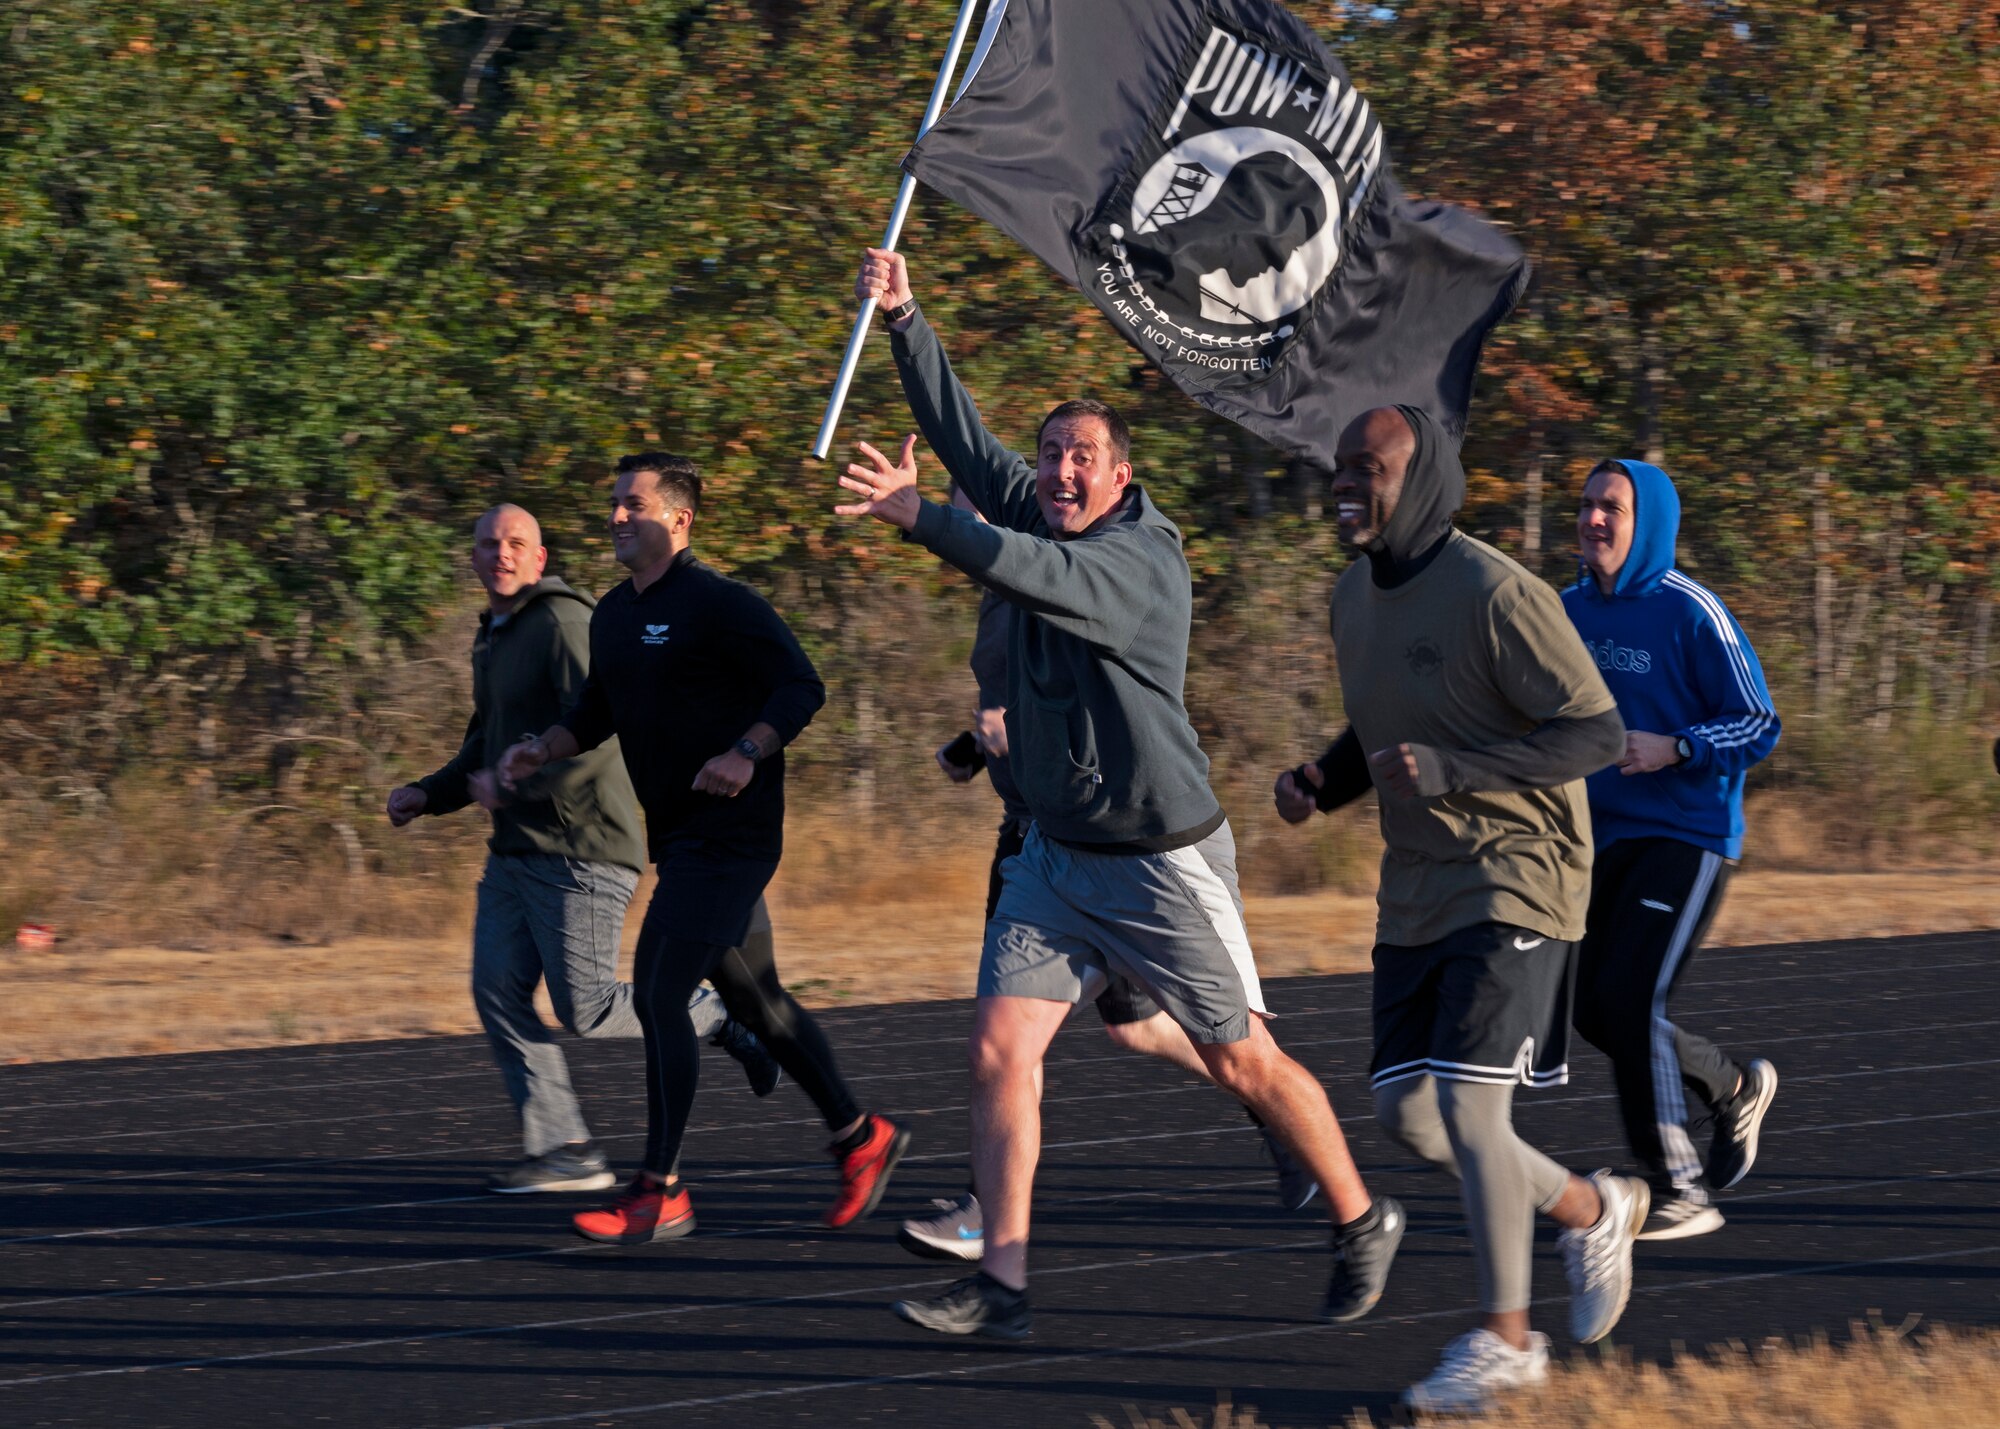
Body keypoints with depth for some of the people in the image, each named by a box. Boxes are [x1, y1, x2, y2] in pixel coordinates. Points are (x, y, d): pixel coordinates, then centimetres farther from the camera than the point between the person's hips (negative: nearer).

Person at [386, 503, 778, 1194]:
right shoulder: (493, 637, 17)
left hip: (579, 850, -9)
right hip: (515, 853, 9)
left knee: (586, 1008, -8)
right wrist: (427, 794, 16)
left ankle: (718, 1016, 15)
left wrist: (512, 786, -21)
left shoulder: (564, 624, -13)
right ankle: (565, 1149, 1)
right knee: (497, 990, -2)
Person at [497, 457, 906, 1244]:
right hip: (679, 838, 9)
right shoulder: (613, 614, 13)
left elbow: (801, 686, -16)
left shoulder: (719, 604, -13)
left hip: (728, 835, -9)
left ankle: (660, 1194, -10)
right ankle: (860, 1138, 27)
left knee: (658, 994, -13)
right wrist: (542, 749, 6)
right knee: (754, 1000, 15)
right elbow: (596, 710, 24)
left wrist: (747, 752, -29)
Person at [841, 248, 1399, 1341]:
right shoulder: (1032, 515, 3)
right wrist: (905, 320, -4)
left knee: (1242, 1062, 3)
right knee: (1001, 1046, -7)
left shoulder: (1145, 561, -19)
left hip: (1164, 863, -7)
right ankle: (1002, 1283, -7)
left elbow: (1043, 577, -36)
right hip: (1056, 856, 7)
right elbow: (960, 433, 5)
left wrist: (920, 518, -42)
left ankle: (1362, 1225, 22)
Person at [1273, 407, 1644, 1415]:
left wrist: (1451, 767, -28)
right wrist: (1321, 784, 0)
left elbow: (1599, 733, -18)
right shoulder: (1355, 596, 8)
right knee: (1405, 1111, 6)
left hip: (1514, 881, -8)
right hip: (1417, 891, 8)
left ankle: (1504, 1339, -3)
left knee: (1466, 1099, -15)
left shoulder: (1496, 595, -18)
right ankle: (1593, 1211, 28)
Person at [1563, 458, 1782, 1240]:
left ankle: (1681, 1192, -8)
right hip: (1607, 842, 7)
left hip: (1688, 838, -7)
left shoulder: (1690, 613, -12)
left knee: (1629, 1000, -17)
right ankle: (1733, 1091, 32)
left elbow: (1760, 726, -10)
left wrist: (1674, 749, -24)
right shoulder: (1568, 611, 8)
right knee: (1595, 1010, 7)